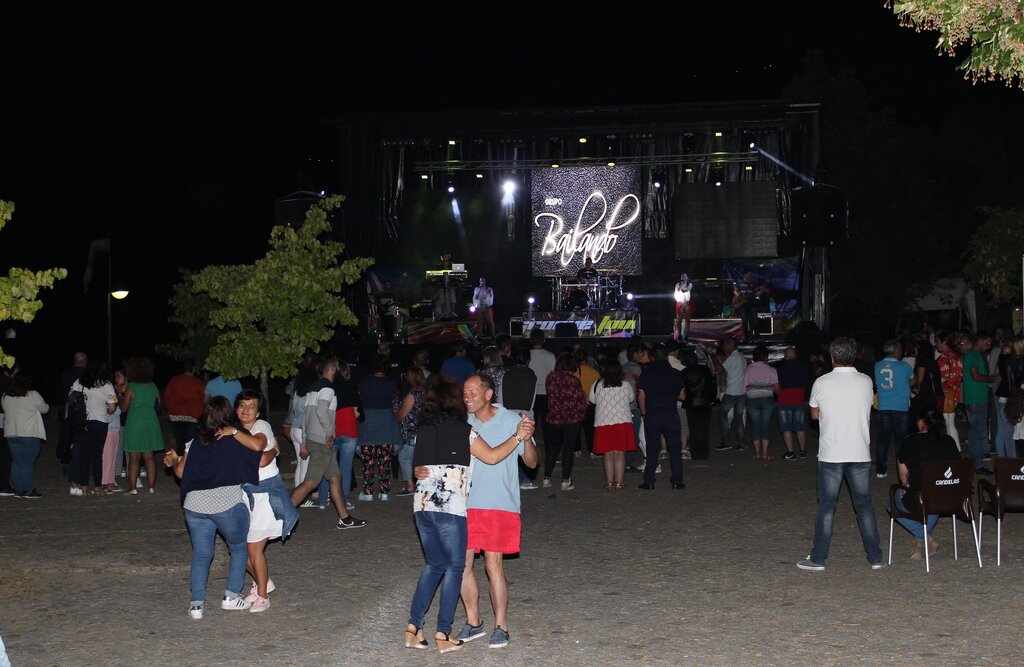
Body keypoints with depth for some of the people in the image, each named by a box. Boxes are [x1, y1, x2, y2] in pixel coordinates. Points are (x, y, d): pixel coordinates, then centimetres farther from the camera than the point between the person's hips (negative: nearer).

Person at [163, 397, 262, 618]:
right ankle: (232, 596, 13)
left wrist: (174, 461, 31)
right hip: (228, 503, -3)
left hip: (195, 505, 3)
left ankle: (196, 603, 9)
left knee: (201, 554, 13)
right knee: (239, 548, 17)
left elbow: (181, 472, 10)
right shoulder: (235, 441, 0)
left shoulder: (195, 442, 9)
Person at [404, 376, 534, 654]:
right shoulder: (462, 429, -6)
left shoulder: (423, 430, 11)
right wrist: (518, 437, -4)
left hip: (422, 505, 6)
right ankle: (443, 635, 2)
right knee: (454, 567, 4)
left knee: (434, 564, 17)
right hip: (450, 507, -6)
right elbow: (492, 456, -8)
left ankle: (413, 627, 12)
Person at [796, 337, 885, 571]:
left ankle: (818, 559, 7)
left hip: (830, 455, -2)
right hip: (860, 454, 2)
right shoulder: (866, 382, 0)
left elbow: (814, 414, 8)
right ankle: (875, 558, 14)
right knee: (864, 506, 10)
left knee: (826, 507, 5)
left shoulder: (822, 383, -6)